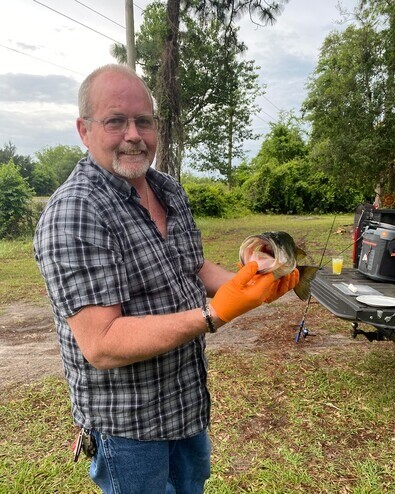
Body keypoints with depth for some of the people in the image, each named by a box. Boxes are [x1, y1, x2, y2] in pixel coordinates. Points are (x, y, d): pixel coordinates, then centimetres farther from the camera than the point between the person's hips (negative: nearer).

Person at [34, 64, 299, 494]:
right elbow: (102, 346, -29)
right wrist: (215, 314, -35)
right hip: (126, 423, -7)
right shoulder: (73, 213, -25)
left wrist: (246, 281, -10)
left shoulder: (170, 190, 0)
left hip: (190, 398, 8)